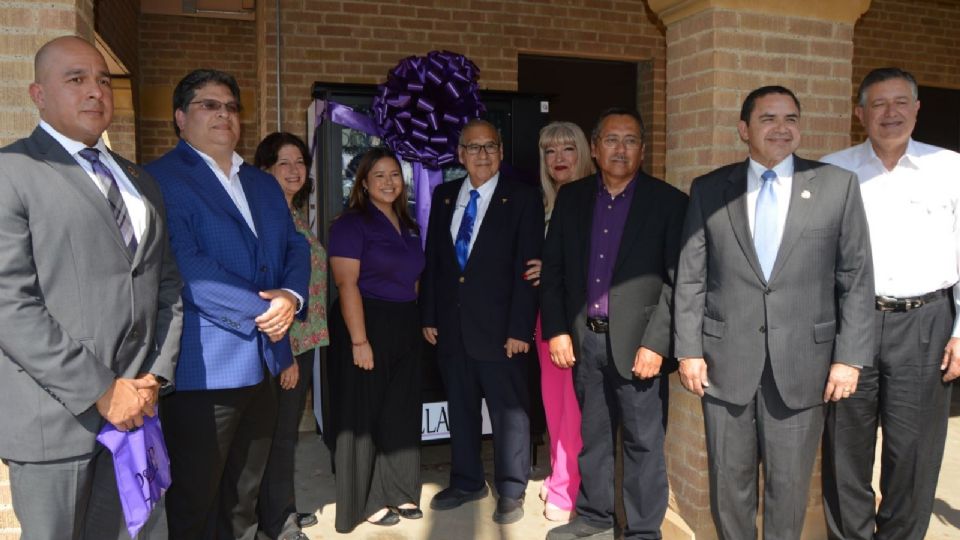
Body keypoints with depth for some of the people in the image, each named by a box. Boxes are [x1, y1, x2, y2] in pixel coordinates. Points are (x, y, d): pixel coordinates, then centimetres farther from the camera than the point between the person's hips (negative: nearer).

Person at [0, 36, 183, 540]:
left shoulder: (139, 180, 15)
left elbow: (167, 285, 13)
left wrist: (155, 375, 0)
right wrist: (100, 390, -15)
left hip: (133, 406, 5)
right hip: (55, 414, -5)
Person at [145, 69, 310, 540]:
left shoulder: (264, 184, 15)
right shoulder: (161, 178, -8)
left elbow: (296, 246, 10)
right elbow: (185, 266, -19)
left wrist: (290, 297, -10)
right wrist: (259, 310, -18)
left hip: (263, 362, 7)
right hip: (203, 368, -7)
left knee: (244, 498, 20)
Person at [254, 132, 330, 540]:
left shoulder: (299, 212, 10)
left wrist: (302, 346, 14)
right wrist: (283, 354, -19)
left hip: (305, 340, 8)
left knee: (289, 429, 18)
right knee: (279, 433, 5)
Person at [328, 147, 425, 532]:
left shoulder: (408, 226, 12)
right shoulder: (352, 223, -9)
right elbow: (346, 283, -16)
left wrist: (417, 322, 8)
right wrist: (359, 341, -21)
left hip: (405, 328, 7)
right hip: (367, 325, -7)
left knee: (403, 412, 12)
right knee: (365, 414, 4)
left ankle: (399, 492, 27)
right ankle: (365, 501, 18)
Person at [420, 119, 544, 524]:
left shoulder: (523, 199, -5)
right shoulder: (444, 196, 9)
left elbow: (528, 268, -10)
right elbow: (432, 259, 10)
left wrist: (519, 329, -14)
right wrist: (429, 316, 5)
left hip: (499, 328, -4)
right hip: (451, 327, 5)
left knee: (509, 411, 7)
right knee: (460, 409, 16)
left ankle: (511, 491, 23)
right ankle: (466, 482, 33)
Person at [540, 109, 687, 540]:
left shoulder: (669, 202, -4)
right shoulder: (571, 197, 8)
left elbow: (678, 281, -8)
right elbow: (552, 268, 9)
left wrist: (655, 344, -14)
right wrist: (556, 330, 2)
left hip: (637, 343, -3)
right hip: (584, 339, 4)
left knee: (643, 443, 5)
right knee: (592, 435, 16)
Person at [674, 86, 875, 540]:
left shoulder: (838, 186, 1)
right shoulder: (708, 190, 3)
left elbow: (857, 278, 1)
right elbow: (690, 277, 3)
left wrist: (849, 357, -4)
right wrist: (689, 350, -1)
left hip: (802, 363, 0)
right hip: (726, 361, 1)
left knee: (790, 483, 12)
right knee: (729, 480, 13)